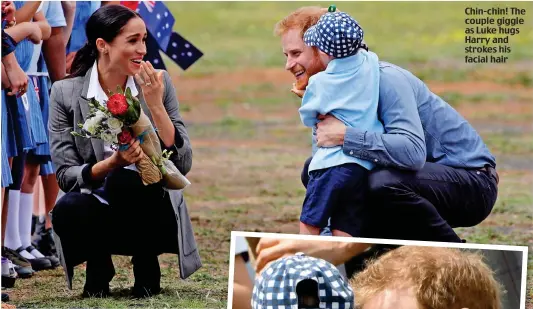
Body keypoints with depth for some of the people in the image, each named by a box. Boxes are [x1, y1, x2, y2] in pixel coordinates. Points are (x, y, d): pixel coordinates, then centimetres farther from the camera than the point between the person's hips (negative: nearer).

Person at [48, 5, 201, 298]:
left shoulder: (158, 84, -3)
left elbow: (183, 164, -8)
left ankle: (146, 267, -5)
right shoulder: (66, 93, -5)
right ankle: (98, 265, 1)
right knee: (67, 209, -34)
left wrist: (155, 106, -19)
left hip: (153, 216, 0)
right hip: (99, 214, 0)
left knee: (126, 180, -33)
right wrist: (111, 164, -26)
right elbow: (65, 175, -8)